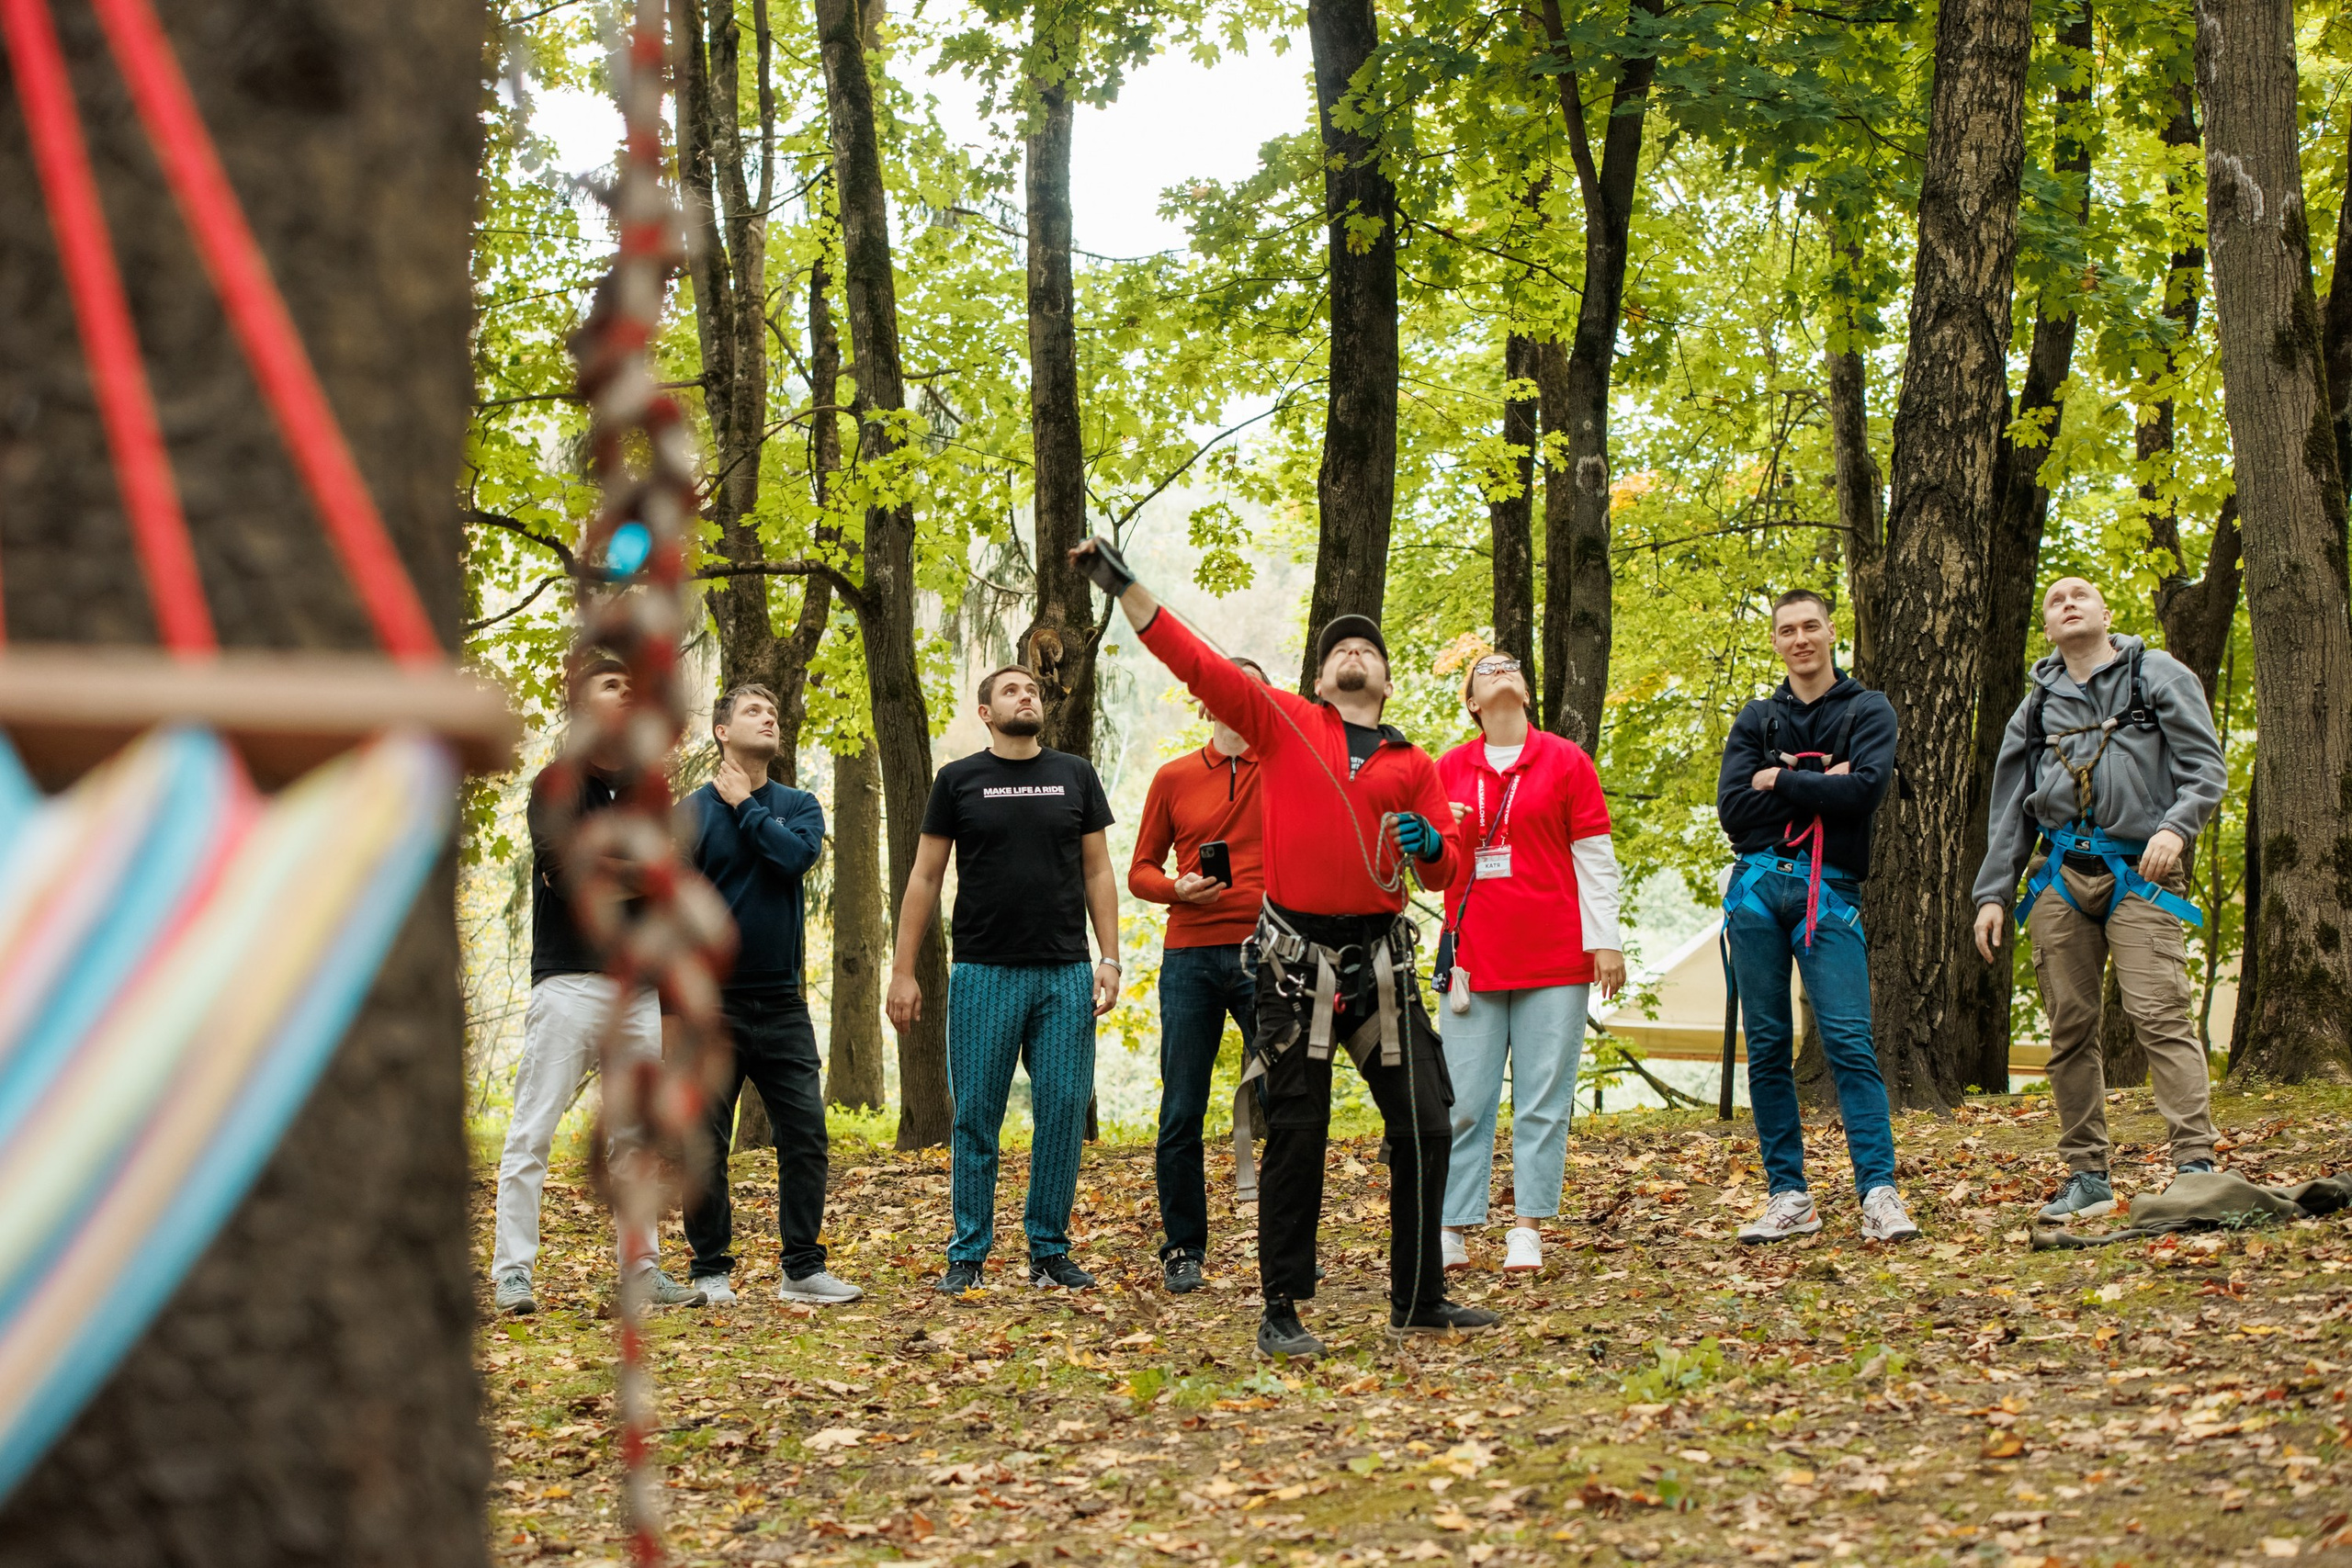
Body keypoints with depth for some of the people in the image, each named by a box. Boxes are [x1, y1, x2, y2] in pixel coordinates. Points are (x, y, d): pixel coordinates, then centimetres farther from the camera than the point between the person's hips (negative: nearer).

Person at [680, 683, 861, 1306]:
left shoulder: (799, 806, 9)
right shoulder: (692, 814, 0)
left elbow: (797, 856, -13)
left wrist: (746, 806, -4)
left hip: (783, 1003, 3)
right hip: (713, 1004, -3)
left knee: (806, 1134, 0)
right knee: (706, 1144, 2)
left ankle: (803, 1269, 7)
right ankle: (711, 1272, 12)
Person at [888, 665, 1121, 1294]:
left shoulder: (1075, 776, 10)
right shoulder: (959, 781, 6)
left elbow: (1098, 872, 11)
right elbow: (925, 878, 6)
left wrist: (1109, 960, 2)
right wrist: (903, 971, 1)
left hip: (1065, 976, 1)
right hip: (984, 975, -1)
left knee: (1064, 1112, 0)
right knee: (976, 1117, 1)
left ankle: (1049, 1252, 10)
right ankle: (967, 1254, 9)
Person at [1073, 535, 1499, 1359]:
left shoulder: (1414, 764, 13)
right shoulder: (1281, 721, 6)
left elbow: (1445, 871, 10)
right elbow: (1192, 659, 0)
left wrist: (1429, 847, -13)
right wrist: (1123, 584, -7)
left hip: (1381, 959, 3)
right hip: (1298, 959, -3)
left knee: (1424, 1128, 6)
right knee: (1296, 1136, -1)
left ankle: (1420, 1299, 20)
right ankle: (1281, 1313, 6)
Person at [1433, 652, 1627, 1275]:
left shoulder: (1566, 762, 6)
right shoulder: (1447, 770, 11)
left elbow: (1594, 859, 5)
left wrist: (1605, 941, -2)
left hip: (1555, 961, -1)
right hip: (1472, 961, 1)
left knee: (1543, 1101, -1)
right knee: (1463, 1102, -1)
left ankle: (1528, 1230, 4)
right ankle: (1452, 1231, 2)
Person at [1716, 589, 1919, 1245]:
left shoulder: (1868, 711, 9)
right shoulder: (1755, 720, 16)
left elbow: (1866, 788, -10)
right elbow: (1733, 810, 2)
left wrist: (1780, 780, -3)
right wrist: (1819, 783, -5)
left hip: (1828, 893, -3)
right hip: (1755, 888, 3)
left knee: (1850, 1042, -12)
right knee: (1767, 1048, 2)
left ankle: (1879, 1194, -14)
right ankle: (1789, 1198, 6)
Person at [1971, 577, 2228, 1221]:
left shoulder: (2158, 676, 9)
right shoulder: (2038, 706, 21)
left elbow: (2205, 764, 1)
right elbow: (2010, 807, 21)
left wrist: (2177, 826, -17)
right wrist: (1992, 893, 13)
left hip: (2138, 873, -4)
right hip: (2059, 877, 4)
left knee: (2160, 1015, -16)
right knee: (2069, 1029, 1)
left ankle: (2196, 1165, -19)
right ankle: (2087, 1176, 7)